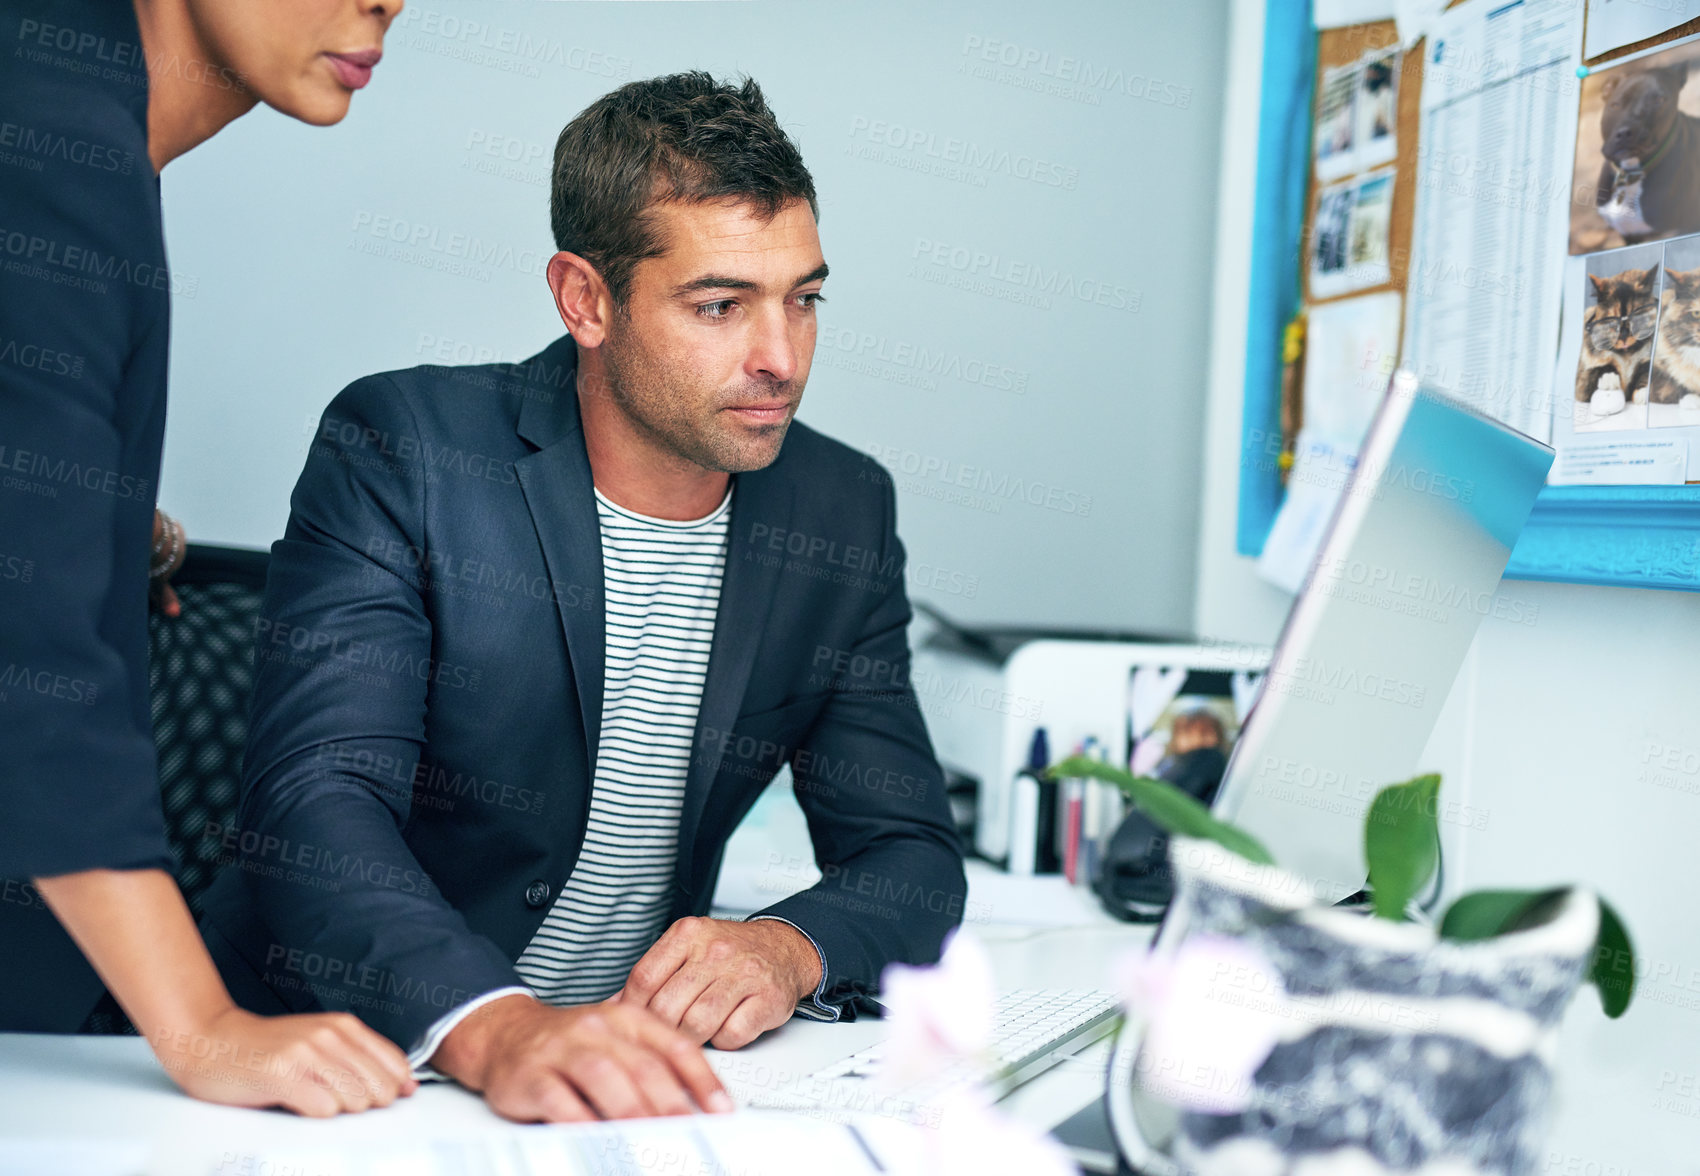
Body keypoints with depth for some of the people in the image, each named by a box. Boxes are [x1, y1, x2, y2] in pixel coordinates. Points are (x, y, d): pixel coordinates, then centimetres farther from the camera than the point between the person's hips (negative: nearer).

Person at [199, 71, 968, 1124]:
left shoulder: (846, 515, 4)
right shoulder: (401, 451, -8)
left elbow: (915, 858, 5)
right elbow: (315, 801, -19)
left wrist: (788, 947, -17)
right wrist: (493, 1027, -36)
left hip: (635, 1065, 4)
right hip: (346, 1062, -3)